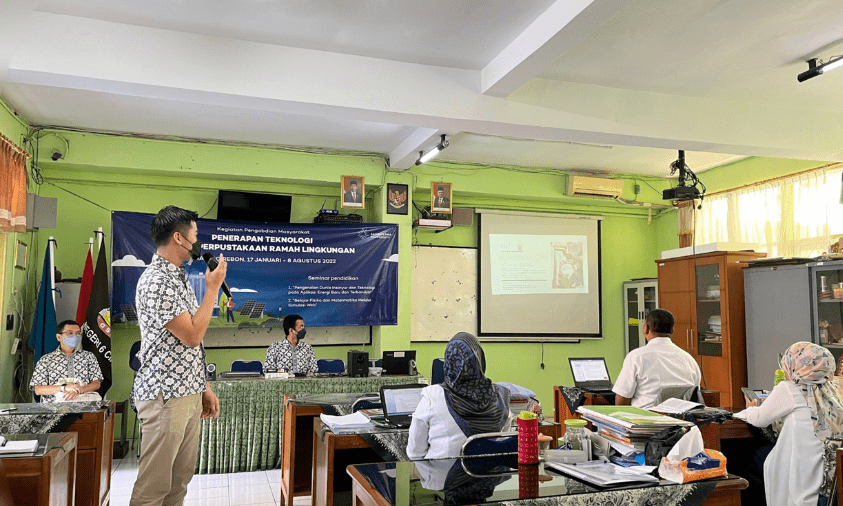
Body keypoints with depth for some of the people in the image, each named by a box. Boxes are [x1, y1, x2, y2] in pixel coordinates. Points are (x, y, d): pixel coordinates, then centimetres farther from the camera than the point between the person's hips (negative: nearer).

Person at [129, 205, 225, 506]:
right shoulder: (156, 281, -15)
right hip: (165, 395, -9)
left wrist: (204, 388, 17)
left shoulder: (179, 278, 15)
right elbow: (192, 335, -20)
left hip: (189, 395, 9)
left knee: (180, 481, 14)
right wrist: (213, 288, -11)